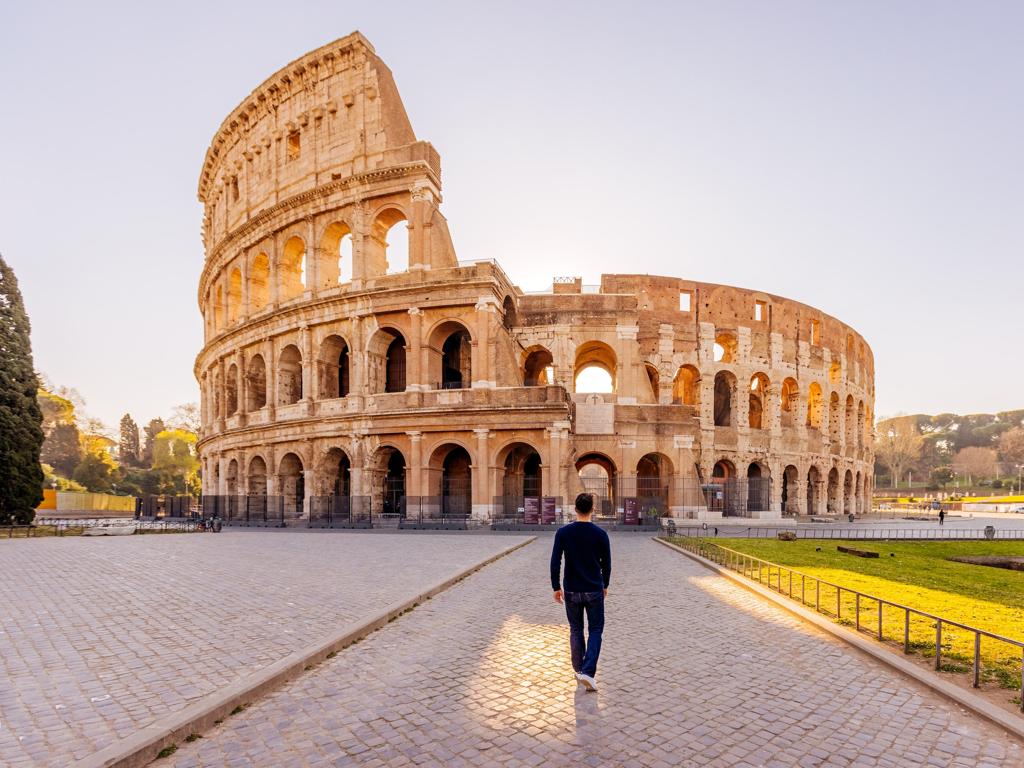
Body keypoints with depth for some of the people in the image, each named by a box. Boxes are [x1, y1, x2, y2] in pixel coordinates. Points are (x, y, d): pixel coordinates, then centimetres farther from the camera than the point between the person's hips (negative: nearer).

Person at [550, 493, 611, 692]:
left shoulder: (563, 532, -8)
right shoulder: (600, 534, -8)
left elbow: (555, 563, -8)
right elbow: (606, 564, 0)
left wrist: (556, 587, 3)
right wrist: (605, 585, 15)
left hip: (571, 591, 1)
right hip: (594, 591, -1)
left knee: (576, 631, 16)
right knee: (595, 631, 9)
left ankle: (579, 670, 25)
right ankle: (588, 672, -5)